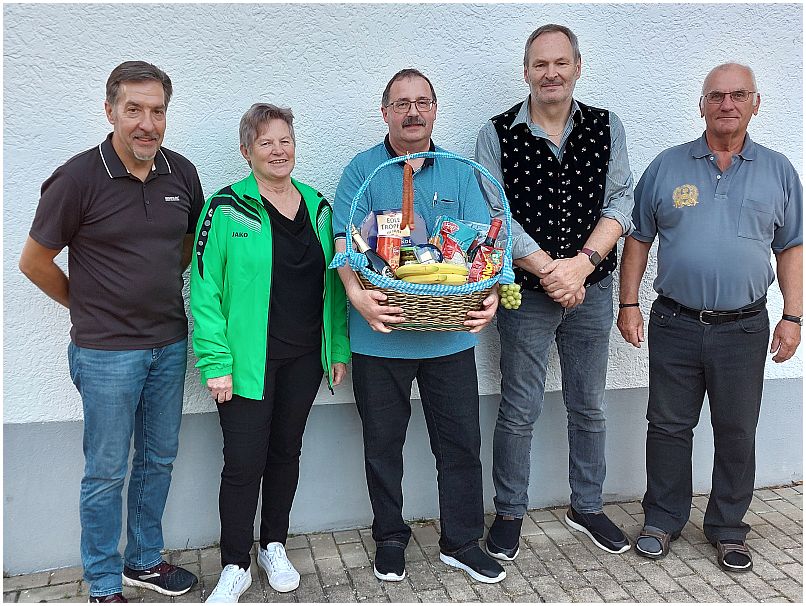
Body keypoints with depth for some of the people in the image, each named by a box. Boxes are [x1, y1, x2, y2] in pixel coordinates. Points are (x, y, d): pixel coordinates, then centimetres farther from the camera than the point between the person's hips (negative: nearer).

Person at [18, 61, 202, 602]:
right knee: (107, 472, 7)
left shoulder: (181, 173, 1)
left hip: (170, 344, 5)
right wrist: (93, 308, 3)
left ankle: (145, 559, 37)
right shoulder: (79, 178, -13)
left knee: (159, 459, 17)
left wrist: (163, 288, 10)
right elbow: (35, 261, -5)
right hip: (107, 352, -5)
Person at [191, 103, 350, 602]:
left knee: (287, 450, 15)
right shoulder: (227, 209, -7)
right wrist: (216, 363, -15)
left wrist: (339, 349, 7)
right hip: (249, 359, -4)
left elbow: (332, 284, 11)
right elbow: (205, 290, -9)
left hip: (305, 356, 5)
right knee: (244, 463, 0)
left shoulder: (318, 206, 8)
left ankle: (274, 546, 34)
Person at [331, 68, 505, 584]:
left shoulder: (460, 172, 8)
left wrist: (491, 293, -18)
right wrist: (356, 294, -27)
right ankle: (390, 539, 32)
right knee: (383, 445, 12)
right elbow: (346, 241, -9)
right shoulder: (363, 169, 1)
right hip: (380, 334, -1)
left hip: (451, 334, 2)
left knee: (461, 443, 9)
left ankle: (462, 543, 28)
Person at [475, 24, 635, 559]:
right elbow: (495, 216, -10)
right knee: (519, 411, 5)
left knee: (589, 407, 15)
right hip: (526, 293, -3)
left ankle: (587, 507, 34)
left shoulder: (607, 128, 4)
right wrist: (549, 269, -18)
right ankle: (510, 513, 23)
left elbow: (620, 203, -3)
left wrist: (581, 263, -18)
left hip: (592, 291, 3)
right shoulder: (498, 134, -4)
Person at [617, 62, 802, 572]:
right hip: (675, 324, 0)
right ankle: (664, 520, 25)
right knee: (669, 426, 8)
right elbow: (639, 239, 5)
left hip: (744, 327, 1)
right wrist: (629, 304, -1)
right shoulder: (667, 166, 4)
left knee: (737, 433, 10)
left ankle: (728, 528, 27)